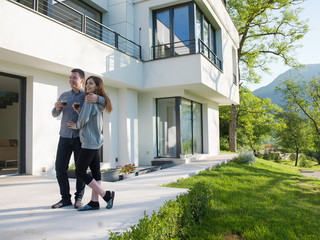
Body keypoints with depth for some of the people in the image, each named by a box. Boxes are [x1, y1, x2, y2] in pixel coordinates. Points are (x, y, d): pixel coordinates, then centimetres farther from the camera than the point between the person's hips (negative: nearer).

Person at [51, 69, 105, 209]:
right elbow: (55, 114, 18)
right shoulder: (64, 96, 13)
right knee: (60, 168, 2)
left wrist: (97, 98, -34)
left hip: (80, 137, -3)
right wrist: (57, 108, -5)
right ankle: (65, 199, 14)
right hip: (64, 136, 4)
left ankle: (79, 198, 14)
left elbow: (106, 103, -12)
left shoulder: (88, 96, 2)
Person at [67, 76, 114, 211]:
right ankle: (94, 202, 12)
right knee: (95, 172, 7)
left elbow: (84, 118, -20)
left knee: (80, 172, -3)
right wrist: (77, 109, 7)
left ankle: (106, 195, 2)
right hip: (96, 141, 10)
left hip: (90, 142, -10)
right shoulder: (99, 102, 16)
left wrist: (77, 126, -1)